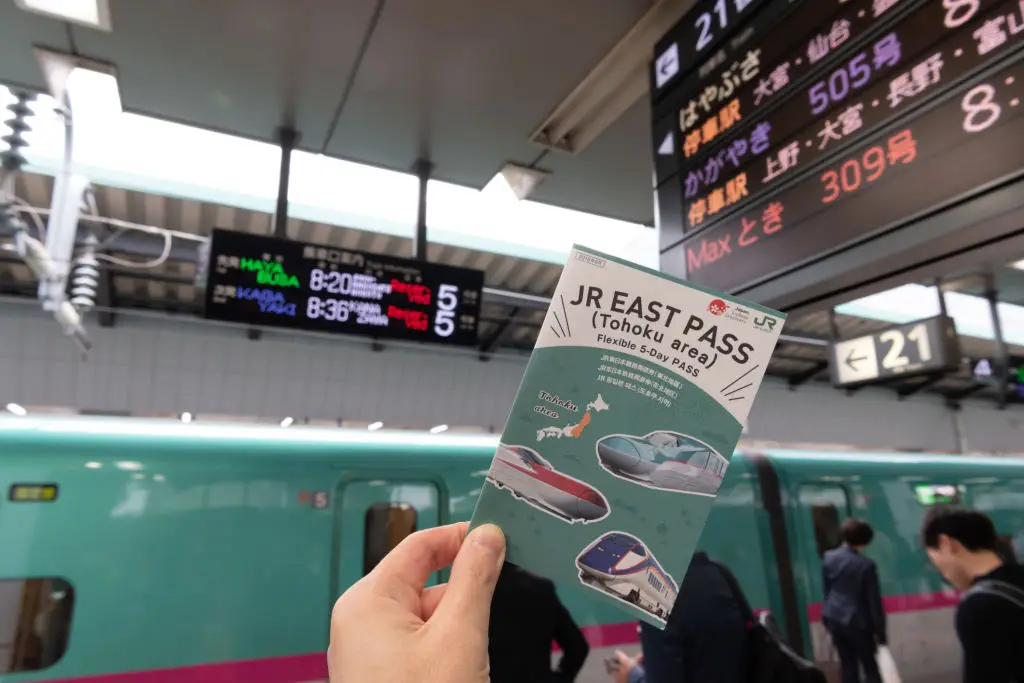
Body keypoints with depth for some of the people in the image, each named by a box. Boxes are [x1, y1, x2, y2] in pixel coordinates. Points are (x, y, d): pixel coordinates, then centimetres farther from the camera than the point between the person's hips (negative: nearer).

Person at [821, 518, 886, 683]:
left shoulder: (828, 558, -2)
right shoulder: (866, 565, -18)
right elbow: (874, 601, -12)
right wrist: (880, 631, -3)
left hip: (833, 618, 4)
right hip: (857, 622, -4)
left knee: (847, 664, 14)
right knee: (870, 667, 10)